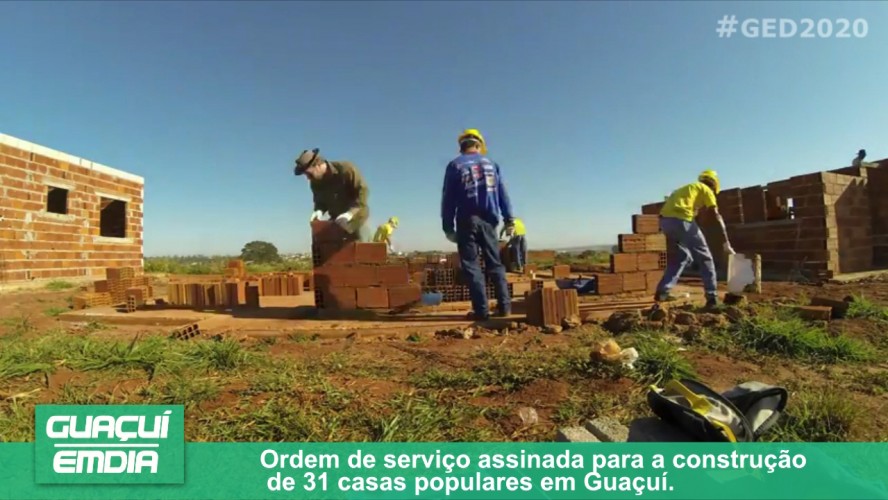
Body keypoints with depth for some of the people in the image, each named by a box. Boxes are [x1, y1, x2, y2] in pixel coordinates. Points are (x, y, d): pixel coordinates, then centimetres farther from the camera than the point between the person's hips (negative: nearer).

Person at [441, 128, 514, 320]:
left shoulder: (455, 165, 3)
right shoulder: (491, 164, 13)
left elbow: (448, 199, -1)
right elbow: (503, 193, 11)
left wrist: (448, 227, 2)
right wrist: (508, 219, 14)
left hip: (467, 221, -3)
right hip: (488, 221, 3)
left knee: (471, 265, 0)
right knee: (495, 263, 11)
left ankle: (481, 310, -3)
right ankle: (504, 306, 10)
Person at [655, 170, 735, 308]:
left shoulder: (688, 188, 36)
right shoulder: (706, 189, 15)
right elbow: (717, 216, 6)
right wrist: (727, 242, 5)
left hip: (665, 219, 7)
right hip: (680, 219, -6)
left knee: (680, 257, 23)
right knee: (705, 258, 8)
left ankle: (662, 292, 17)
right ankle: (712, 296, 6)